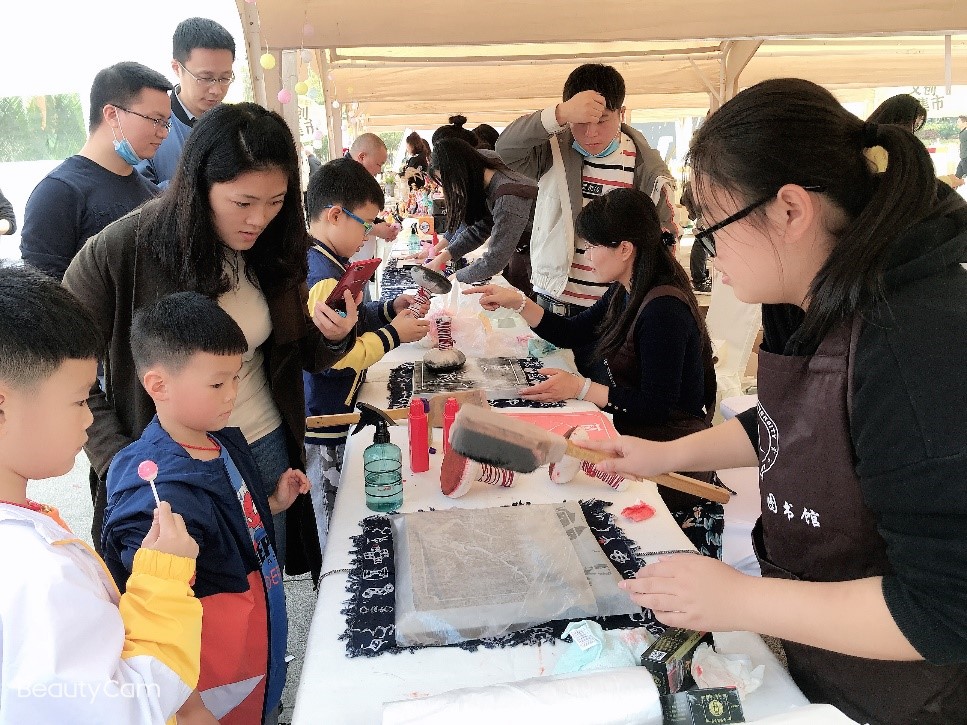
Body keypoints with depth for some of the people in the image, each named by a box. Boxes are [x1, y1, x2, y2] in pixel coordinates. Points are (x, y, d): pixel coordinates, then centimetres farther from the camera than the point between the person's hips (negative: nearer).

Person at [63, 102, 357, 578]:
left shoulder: (273, 249, -7)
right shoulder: (117, 252, -20)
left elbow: (300, 356, 3)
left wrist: (333, 337, -18)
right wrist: (117, 461, -17)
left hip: (265, 449, 4)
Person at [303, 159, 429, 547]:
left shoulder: (315, 260, 7)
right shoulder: (324, 278, -26)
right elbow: (336, 359, -28)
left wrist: (389, 309, 7)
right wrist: (393, 335, -17)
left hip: (328, 416, 10)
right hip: (323, 431, -10)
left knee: (331, 520, 23)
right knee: (331, 526, 8)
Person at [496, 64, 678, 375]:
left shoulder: (644, 166, -4)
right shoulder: (554, 151, -2)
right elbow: (506, 148, -20)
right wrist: (560, 114, -34)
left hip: (610, 311, -1)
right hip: (551, 301, 2)